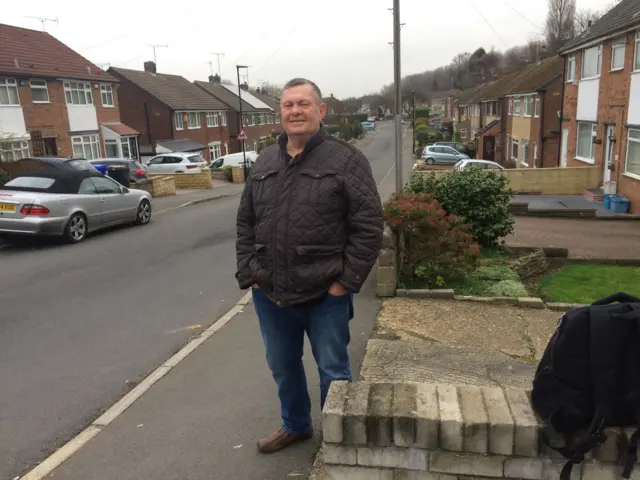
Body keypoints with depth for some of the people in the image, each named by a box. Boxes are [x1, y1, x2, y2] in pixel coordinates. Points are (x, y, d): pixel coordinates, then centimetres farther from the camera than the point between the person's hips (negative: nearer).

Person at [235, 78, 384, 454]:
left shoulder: (346, 160, -9)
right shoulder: (265, 163, 8)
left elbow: (369, 226, -12)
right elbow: (246, 223, 12)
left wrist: (345, 281, -14)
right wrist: (249, 274, 4)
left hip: (325, 295, -5)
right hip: (270, 294, 5)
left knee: (333, 371, 12)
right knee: (283, 367, 21)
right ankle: (295, 425, 46)